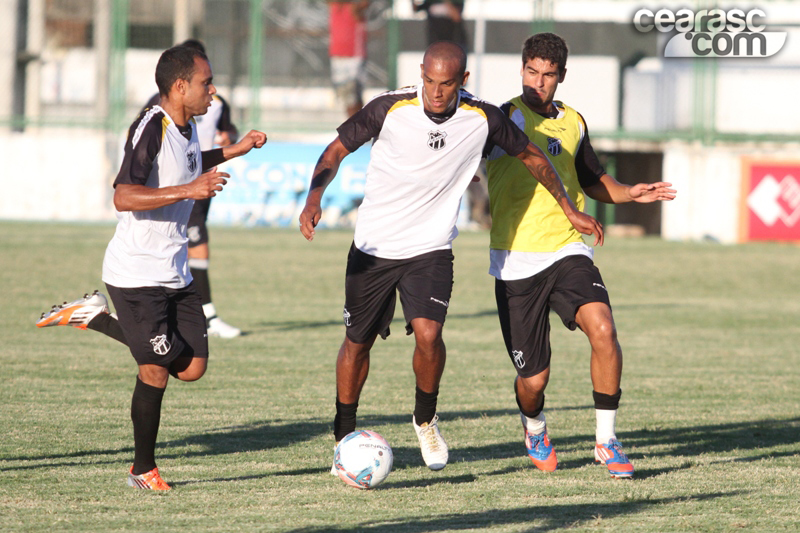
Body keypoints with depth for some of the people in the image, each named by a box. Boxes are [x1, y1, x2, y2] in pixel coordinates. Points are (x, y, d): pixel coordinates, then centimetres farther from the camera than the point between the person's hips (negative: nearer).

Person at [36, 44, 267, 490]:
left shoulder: (187, 126, 8)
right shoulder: (152, 128, -19)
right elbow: (124, 197, -29)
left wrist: (234, 151, 24)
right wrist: (188, 191, -35)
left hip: (176, 275, 9)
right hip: (136, 274, -9)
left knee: (192, 366, 4)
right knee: (156, 371, -8)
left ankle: (96, 317, 20)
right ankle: (144, 470, 11)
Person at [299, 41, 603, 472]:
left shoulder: (482, 119, -12)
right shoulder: (389, 109, -16)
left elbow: (530, 156, 6)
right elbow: (336, 150, -5)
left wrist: (571, 211, 13)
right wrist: (314, 199, -23)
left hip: (432, 247, 0)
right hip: (373, 246, 0)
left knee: (428, 334, -21)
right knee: (357, 342, 8)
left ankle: (425, 420, 7)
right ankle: (344, 439, 28)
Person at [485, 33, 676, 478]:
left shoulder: (573, 123, 11)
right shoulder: (507, 119, -6)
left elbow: (593, 182, 26)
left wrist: (630, 193, 8)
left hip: (567, 251, 3)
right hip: (516, 262, -3)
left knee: (603, 329, -25)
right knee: (533, 380, 0)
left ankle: (607, 441, -10)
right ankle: (535, 428, 38)